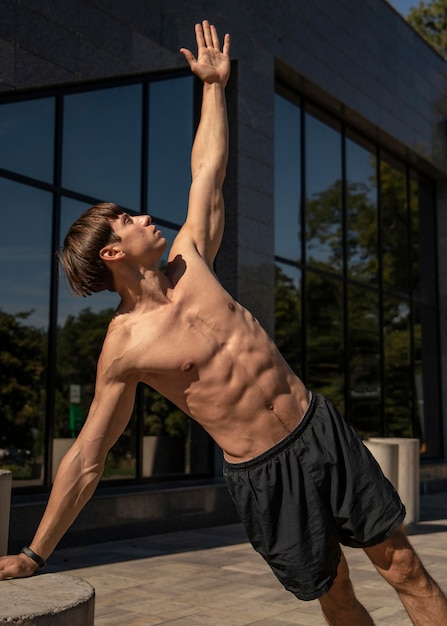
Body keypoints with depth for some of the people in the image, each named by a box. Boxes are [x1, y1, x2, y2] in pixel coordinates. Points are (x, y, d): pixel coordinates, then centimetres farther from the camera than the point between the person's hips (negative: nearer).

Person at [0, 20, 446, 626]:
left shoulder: (191, 265, 3)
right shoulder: (124, 347, -11)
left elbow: (207, 174, 15)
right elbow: (87, 459, -4)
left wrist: (214, 84, 20)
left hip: (322, 429, 5)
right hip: (262, 474, -4)